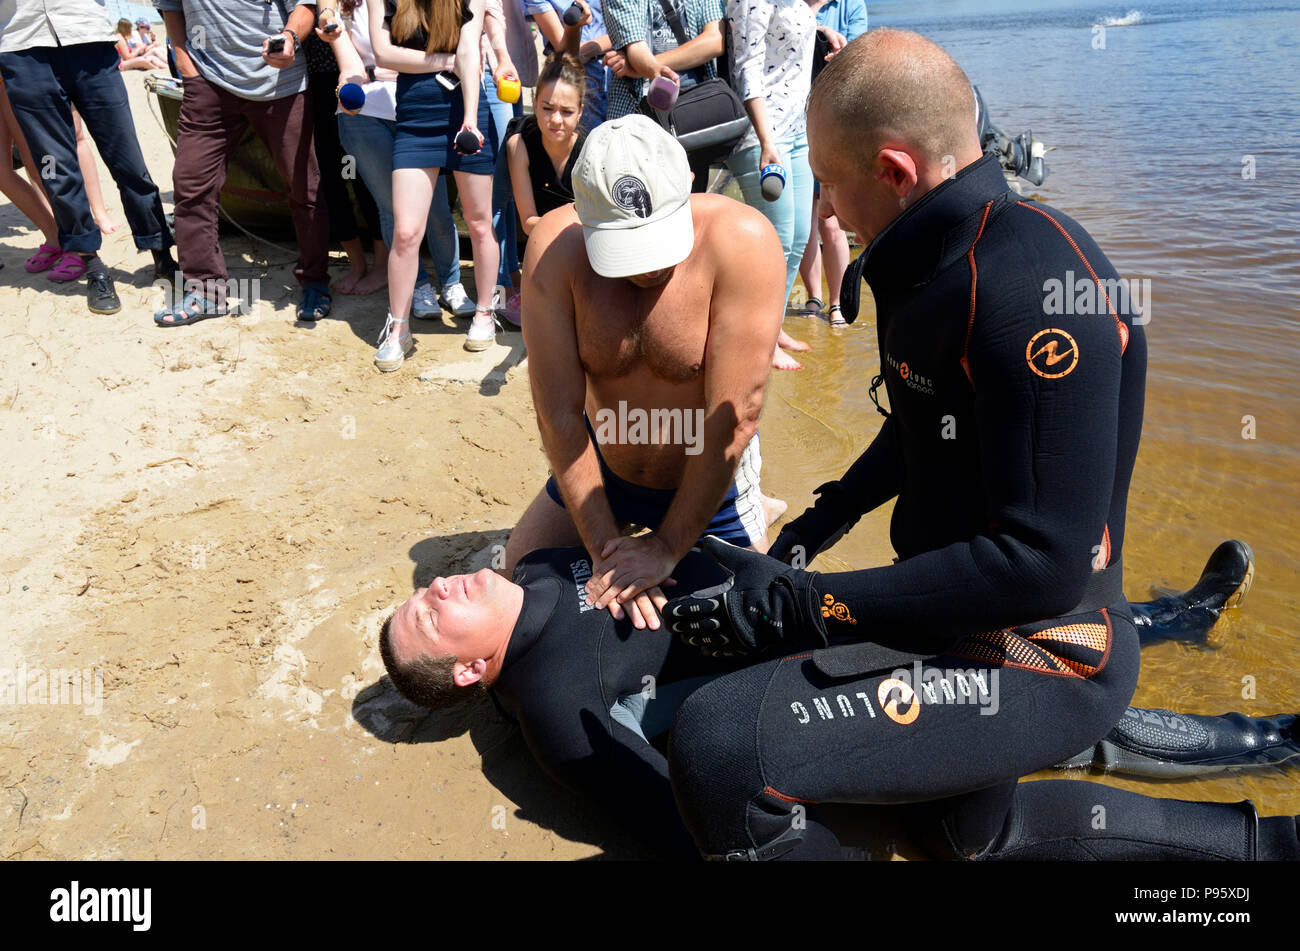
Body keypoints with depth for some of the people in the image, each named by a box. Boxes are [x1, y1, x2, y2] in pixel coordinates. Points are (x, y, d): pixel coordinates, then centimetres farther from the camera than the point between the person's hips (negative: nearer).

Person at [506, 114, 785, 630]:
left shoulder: (743, 241, -30)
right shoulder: (555, 245, -24)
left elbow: (734, 418, -29)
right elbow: (558, 413, -23)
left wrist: (665, 547, -26)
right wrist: (605, 549, -25)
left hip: (709, 480, -2)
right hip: (600, 467, 3)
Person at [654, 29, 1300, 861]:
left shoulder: (1030, 285, -28)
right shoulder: (938, 262, 3)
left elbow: (1045, 564, -31)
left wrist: (800, 605, -28)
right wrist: (825, 517, 17)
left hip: (1037, 656, -10)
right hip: (967, 617, 10)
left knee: (718, 746, -28)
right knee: (963, 833, 34)